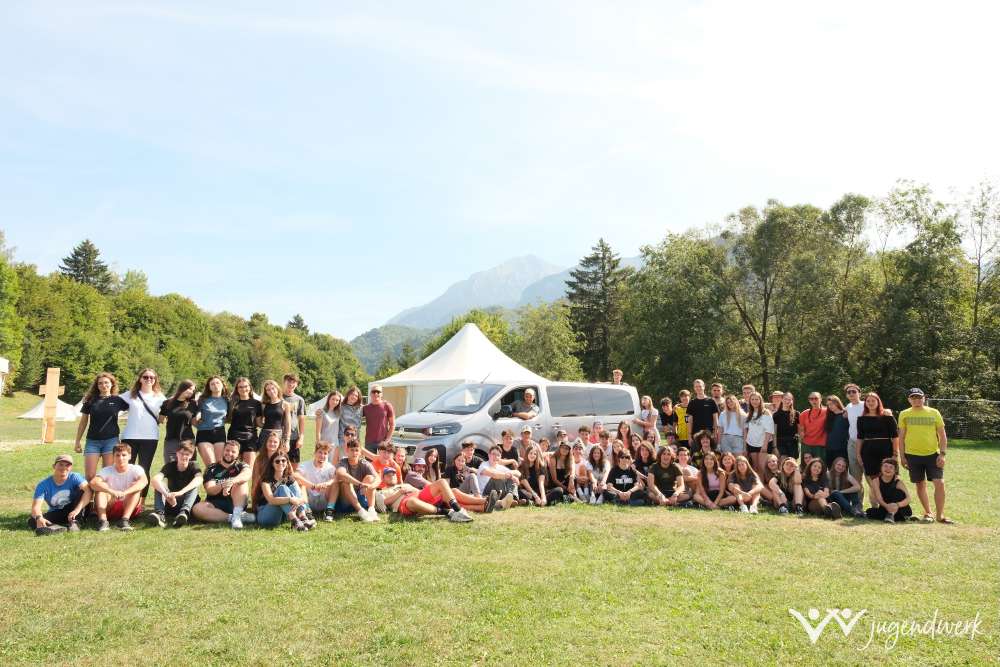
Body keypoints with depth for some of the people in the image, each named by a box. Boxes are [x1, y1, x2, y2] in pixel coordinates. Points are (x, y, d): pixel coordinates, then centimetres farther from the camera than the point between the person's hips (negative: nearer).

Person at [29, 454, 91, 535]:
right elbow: (36, 506, -20)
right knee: (32, 521, -22)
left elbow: (88, 491, -31)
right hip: (56, 515, 2)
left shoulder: (74, 477, -13)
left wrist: (77, 509, -45)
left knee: (81, 491, -26)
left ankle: (74, 522, -32)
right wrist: (39, 518, -43)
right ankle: (59, 528, -41)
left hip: (73, 512, -2)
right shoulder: (43, 485, -9)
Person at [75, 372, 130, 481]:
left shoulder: (118, 400, 4)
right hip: (93, 441, 1)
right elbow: (83, 422, 12)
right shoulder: (90, 400, 7)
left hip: (111, 440, -1)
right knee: (90, 476, -3)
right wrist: (77, 442, 10)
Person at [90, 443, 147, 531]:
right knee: (100, 488, -20)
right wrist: (112, 491, -44)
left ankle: (124, 520, -34)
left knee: (137, 488, -25)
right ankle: (102, 520, -32)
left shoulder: (135, 469, -9)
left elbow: (144, 481, -32)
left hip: (130, 508, -1)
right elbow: (93, 483, -27)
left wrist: (124, 493, -47)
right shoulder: (107, 471, -6)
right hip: (109, 508, 1)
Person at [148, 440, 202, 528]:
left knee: (194, 486, -29)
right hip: (170, 503, 2)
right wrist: (167, 494, -45)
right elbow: (155, 479, -27)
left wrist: (181, 492, -48)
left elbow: (199, 479, -33)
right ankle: (160, 513, -41)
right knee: (159, 485, -20)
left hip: (187, 503, -2)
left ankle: (184, 512, -51)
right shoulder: (170, 466, -6)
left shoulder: (193, 466, -8)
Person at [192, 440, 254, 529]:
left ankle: (236, 515, -37)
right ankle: (235, 517, -32)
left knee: (241, 482, -23)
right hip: (215, 504, 1)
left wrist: (232, 482, -39)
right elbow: (210, 490, -7)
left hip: (235, 503, -1)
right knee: (197, 508, -28)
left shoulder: (241, 466, 7)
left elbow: (247, 474, -19)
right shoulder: (211, 469, 9)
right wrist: (222, 486, -30)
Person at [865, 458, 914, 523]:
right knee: (870, 512, -24)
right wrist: (887, 506, -45)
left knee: (897, 492, -29)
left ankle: (891, 514, -29)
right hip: (885, 508, 3)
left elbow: (908, 498, -29)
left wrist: (897, 505, -50)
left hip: (901, 510, -2)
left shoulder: (898, 482, -15)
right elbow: (879, 498, -22)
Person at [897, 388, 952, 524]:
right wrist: (902, 456, 3)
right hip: (913, 455, 1)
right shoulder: (904, 414, 4)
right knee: (920, 485, 9)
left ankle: (940, 514, 4)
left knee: (939, 483, -8)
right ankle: (928, 513, 22)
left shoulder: (934, 413, 3)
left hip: (933, 454, -1)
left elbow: (942, 435, 4)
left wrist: (943, 453, -5)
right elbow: (901, 437, 7)